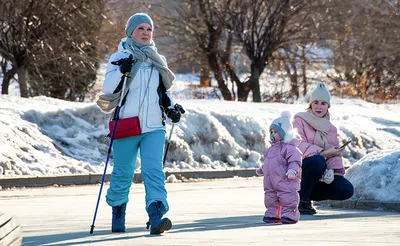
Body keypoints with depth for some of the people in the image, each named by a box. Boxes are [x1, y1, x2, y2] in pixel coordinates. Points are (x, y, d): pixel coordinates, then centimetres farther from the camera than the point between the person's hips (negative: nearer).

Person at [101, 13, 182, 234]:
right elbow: (107, 89, -9)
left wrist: (170, 108, 7)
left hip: (154, 127, 3)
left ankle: (156, 218, -24)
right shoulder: (119, 58, 1)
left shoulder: (157, 61, 15)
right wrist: (121, 70, -24)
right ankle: (118, 215, 26)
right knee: (123, 172, 6)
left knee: (154, 170, -13)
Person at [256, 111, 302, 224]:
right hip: (271, 181, 9)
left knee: (287, 197, -8)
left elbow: (295, 161, -20)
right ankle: (272, 214, 21)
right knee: (270, 196, 13)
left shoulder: (289, 148, -12)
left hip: (285, 181, -9)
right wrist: (262, 169, 30)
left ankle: (289, 214, -2)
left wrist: (293, 170, -34)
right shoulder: (272, 148, 18)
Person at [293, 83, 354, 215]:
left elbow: (335, 154, 6)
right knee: (318, 160, -39)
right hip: (301, 167, -6)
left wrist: (332, 170, -16)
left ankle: (308, 195, 4)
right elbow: (299, 146, -16)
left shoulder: (330, 128, 15)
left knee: (347, 190, -16)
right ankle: (301, 198, -18)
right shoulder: (300, 121, -2)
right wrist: (324, 153, -23)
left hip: (320, 176, 6)